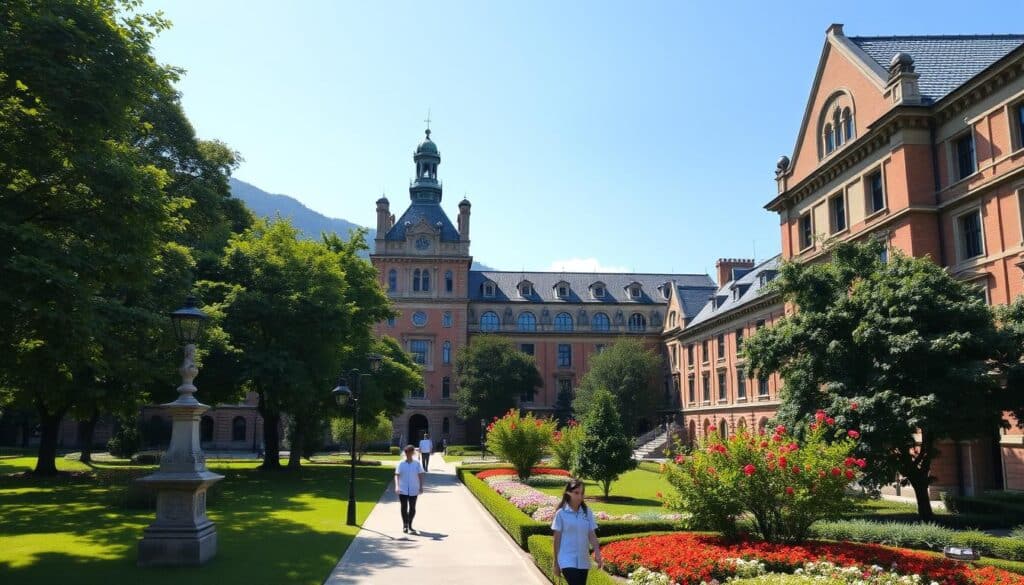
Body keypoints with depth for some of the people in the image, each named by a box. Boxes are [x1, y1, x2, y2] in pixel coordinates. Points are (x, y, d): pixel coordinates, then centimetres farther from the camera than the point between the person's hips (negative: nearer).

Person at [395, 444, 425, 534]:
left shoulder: (417, 463, 0)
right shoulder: (401, 464, -2)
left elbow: (420, 475, 3)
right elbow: (397, 475, -5)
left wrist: (421, 487, -2)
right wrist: (397, 486, -17)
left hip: (414, 490, 1)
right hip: (403, 490, 0)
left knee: (412, 508, 3)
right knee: (404, 507, 5)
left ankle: (410, 525, 16)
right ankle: (405, 525, 21)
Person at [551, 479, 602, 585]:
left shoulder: (588, 512, 3)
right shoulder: (561, 513, -7)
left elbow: (592, 535, 3)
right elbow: (557, 539, -2)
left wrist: (597, 552, -14)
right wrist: (556, 563, 1)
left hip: (583, 561, 5)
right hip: (567, 560, -4)